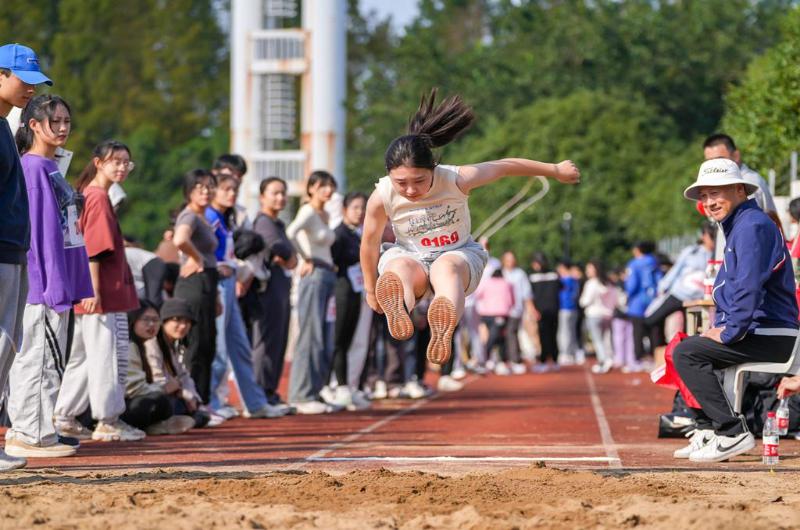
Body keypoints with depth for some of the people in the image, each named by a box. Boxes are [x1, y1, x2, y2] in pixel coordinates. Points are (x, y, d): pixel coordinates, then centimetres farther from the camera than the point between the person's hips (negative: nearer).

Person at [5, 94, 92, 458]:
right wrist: (54, 285, -20)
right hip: (44, 280, -10)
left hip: (57, 281, 10)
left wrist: (73, 284, 17)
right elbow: (41, 230, -17)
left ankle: (22, 433, 17)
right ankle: (34, 435, -3)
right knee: (43, 359, -7)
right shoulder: (33, 167, -12)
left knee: (31, 357, 12)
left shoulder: (50, 168, 17)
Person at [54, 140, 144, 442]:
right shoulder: (99, 198, -13)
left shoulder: (89, 195, 16)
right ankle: (107, 421, 1)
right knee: (105, 353, -4)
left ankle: (64, 418, 17)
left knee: (82, 355, 13)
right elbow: (94, 248, -18)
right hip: (100, 292, -10)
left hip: (95, 293, 10)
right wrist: (94, 290, -21)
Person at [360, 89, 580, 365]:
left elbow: (506, 166, -7)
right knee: (398, 267, -38)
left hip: (459, 255, -1)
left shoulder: (457, 180, -23)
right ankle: (397, 310, -77)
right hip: (409, 256, 1)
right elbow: (370, 242, -5)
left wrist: (557, 170, 7)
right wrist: (371, 288, 10)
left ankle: (444, 327, -75)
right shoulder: (381, 197, -22)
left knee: (445, 267, -40)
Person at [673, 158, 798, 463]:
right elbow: (728, 289, 28)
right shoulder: (736, 227, 20)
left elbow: (749, 286, -25)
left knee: (686, 352, -18)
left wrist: (730, 333, -19)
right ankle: (708, 431, 18)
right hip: (760, 335, 11)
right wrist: (720, 327, 13)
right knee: (684, 349, 22)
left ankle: (733, 433, -20)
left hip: (771, 337, -11)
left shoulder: (753, 225, -14)